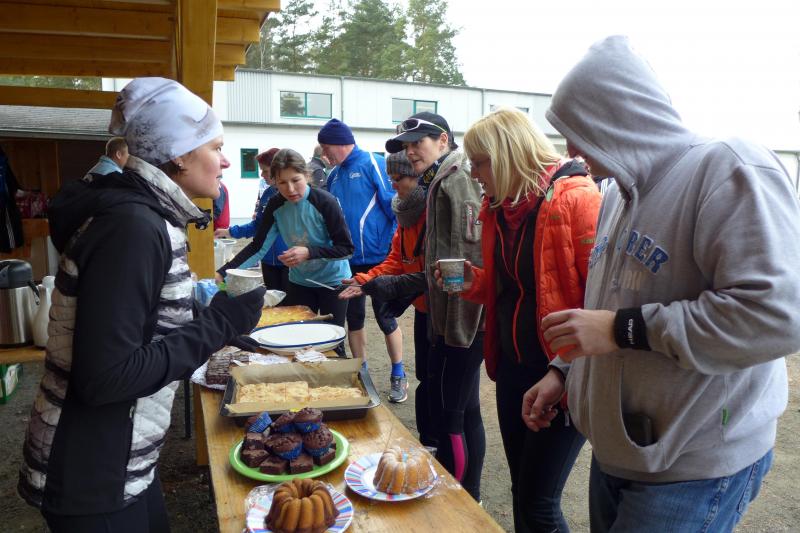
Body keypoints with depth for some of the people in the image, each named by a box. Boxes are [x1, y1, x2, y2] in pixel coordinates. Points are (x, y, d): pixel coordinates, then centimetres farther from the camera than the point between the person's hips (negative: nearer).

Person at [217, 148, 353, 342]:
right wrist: (222, 273, -17)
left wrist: (308, 252, -32)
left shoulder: (324, 202, -22)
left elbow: (346, 248, -19)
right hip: (299, 282, 4)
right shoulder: (276, 205, -8)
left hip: (332, 281, -4)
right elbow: (258, 247, -6)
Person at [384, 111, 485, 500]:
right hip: (449, 319, 10)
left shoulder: (457, 181, -13)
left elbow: (471, 260, -21)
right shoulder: (439, 184, 18)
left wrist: (457, 327, -20)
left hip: (462, 321, -10)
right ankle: (469, 498, 31)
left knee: (450, 416, -1)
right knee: (465, 411, 17)